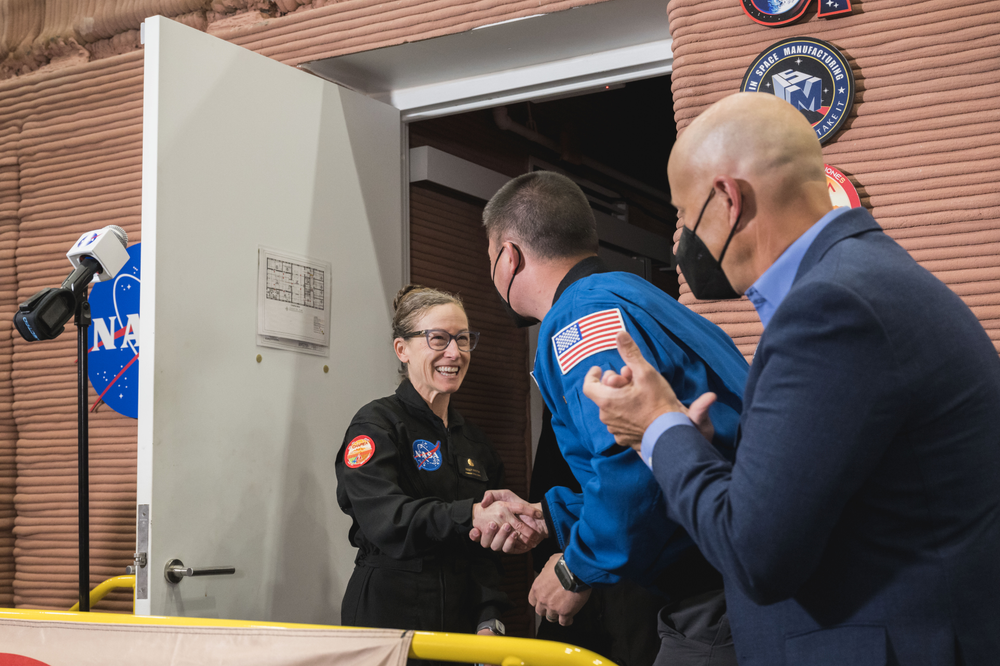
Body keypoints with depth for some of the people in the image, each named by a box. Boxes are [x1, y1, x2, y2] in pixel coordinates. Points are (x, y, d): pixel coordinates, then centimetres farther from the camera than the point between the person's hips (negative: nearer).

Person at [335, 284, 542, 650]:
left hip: (462, 619, 6)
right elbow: (385, 517, -23)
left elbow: (485, 551, 15)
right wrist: (471, 515, -37)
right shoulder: (376, 424, -6)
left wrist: (489, 620, 0)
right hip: (390, 614, -6)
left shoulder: (474, 441, 14)